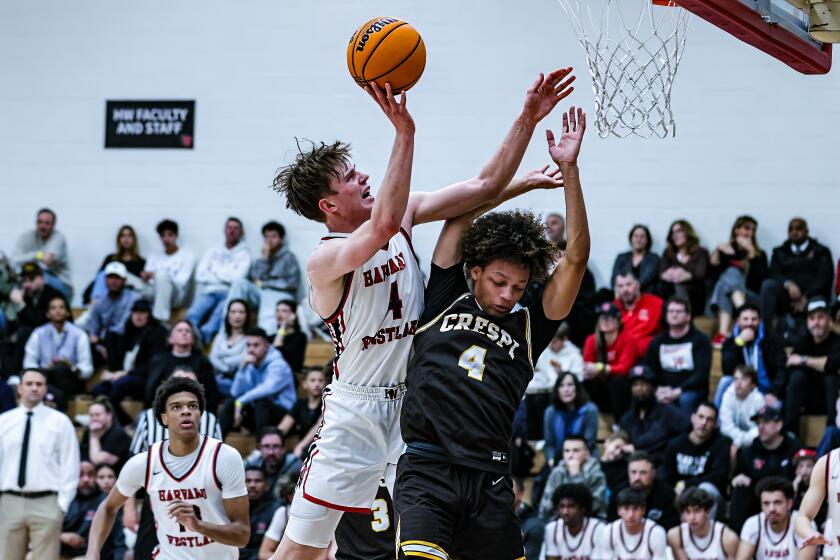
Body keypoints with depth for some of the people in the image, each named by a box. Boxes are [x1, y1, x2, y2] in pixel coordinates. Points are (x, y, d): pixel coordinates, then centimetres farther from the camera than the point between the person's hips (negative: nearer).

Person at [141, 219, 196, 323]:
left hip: (178, 297, -3)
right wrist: (146, 279, -16)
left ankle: (160, 318, -45)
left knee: (162, 274, -36)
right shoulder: (154, 257, 22)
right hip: (155, 293, 3)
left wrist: (156, 275, -17)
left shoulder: (188, 256, 7)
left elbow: (182, 281, -6)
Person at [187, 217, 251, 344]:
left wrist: (216, 270, 6)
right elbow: (200, 275, 9)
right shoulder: (212, 252, 21)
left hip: (228, 294, -3)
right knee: (193, 314, -30)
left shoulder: (244, 254, 10)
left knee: (220, 313, -39)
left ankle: (203, 336, -58)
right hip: (208, 291, 3)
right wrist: (225, 277, 2)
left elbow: (237, 278, -6)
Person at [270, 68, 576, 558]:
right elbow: (383, 226, -39)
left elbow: (485, 187, 3)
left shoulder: (405, 214, 2)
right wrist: (404, 134, -43)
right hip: (357, 411, -5)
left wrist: (528, 121, -8)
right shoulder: (325, 260, -19)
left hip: (417, 405, 5)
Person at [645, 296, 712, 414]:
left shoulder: (700, 340, 3)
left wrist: (678, 391, -21)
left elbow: (701, 373, -7)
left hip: (692, 391, -3)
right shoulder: (657, 342, 15)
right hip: (664, 390, 3)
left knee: (686, 399, -38)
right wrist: (658, 390, -13)